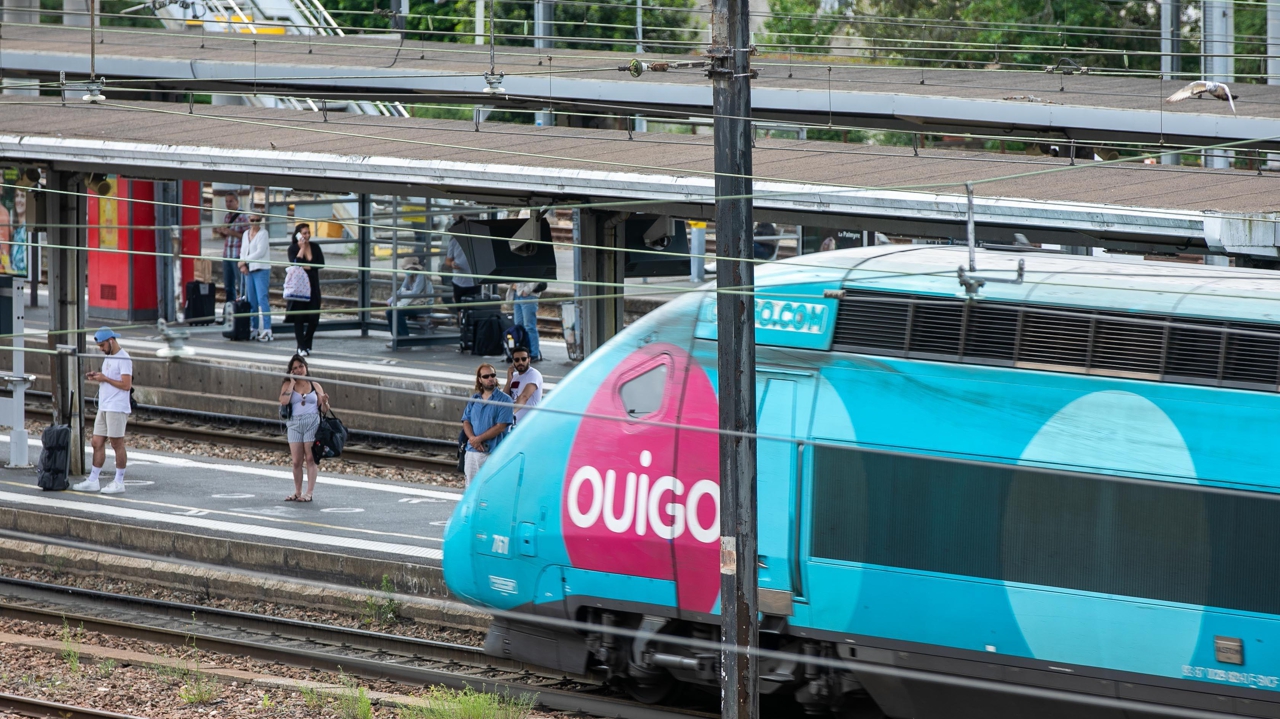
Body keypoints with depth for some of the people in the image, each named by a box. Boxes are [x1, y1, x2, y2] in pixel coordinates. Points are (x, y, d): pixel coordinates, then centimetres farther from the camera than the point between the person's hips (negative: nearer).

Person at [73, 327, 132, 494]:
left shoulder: (123, 359, -13)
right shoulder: (108, 357, 17)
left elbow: (126, 385, -19)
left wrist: (105, 378, -14)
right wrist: (96, 377, 6)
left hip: (117, 409, -9)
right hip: (104, 407, 9)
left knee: (117, 444, -3)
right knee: (97, 443, 8)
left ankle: (119, 482, 3)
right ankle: (93, 481, 12)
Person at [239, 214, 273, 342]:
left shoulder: (263, 233, -5)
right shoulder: (246, 234, 16)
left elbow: (260, 252, -12)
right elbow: (243, 251, 14)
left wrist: (245, 261, -11)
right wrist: (243, 265, -4)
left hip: (261, 269, -7)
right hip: (249, 270, 7)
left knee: (262, 299, -13)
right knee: (251, 301, 9)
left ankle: (267, 330, -17)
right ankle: (253, 329, 17)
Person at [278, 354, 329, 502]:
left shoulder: (315, 386, 10)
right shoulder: (288, 385, 9)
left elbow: (324, 409, 11)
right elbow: (283, 401, -11)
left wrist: (324, 402, -12)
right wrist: (292, 383, -6)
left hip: (313, 422, -1)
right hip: (295, 423, 1)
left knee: (310, 459, -5)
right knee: (297, 461, 1)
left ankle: (309, 493, -5)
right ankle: (297, 492, 10)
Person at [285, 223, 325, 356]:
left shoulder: (315, 247, 6)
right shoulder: (293, 248, -4)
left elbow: (321, 264, -2)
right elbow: (295, 264, -18)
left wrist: (308, 266, -14)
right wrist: (302, 248, -15)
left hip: (313, 286, 3)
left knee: (313, 318, 0)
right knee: (299, 318, -2)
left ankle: (306, 345, 16)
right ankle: (301, 347, 2)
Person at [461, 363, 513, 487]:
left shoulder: (504, 400, -4)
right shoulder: (474, 399, 14)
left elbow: (500, 426, -11)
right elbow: (466, 422, 10)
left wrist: (479, 439, -11)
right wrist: (472, 438, -11)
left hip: (493, 453, -6)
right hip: (472, 451, 6)